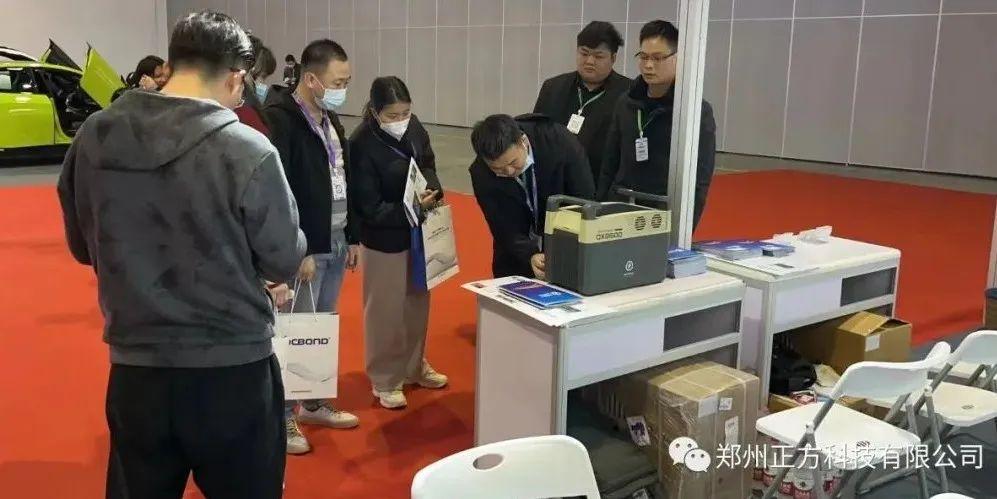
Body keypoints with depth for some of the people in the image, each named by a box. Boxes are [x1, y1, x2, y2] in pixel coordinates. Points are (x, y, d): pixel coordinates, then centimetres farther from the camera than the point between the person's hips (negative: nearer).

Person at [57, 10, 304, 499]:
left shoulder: (92, 138, -4)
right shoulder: (248, 150, -18)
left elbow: (83, 247, 10)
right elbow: (284, 261, -7)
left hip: (134, 371, 4)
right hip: (233, 370, -4)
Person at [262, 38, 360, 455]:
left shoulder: (332, 120, 12)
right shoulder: (279, 119, -15)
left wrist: (352, 237, 16)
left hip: (336, 245, 8)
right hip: (304, 249, -8)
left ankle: (315, 404, 31)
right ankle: (282, 417, 14)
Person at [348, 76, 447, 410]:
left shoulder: (413, 127, -6)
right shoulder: (362, 145, -23)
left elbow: (428, 164, 11)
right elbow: (370, 208, -22)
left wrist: (432, 191, -9)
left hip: (418, 230, 7)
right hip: (385, 238, -7)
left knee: (417, 302, 20)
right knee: (386, 311, 7)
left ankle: (415, 367, 40)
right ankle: (385, 380, 25)